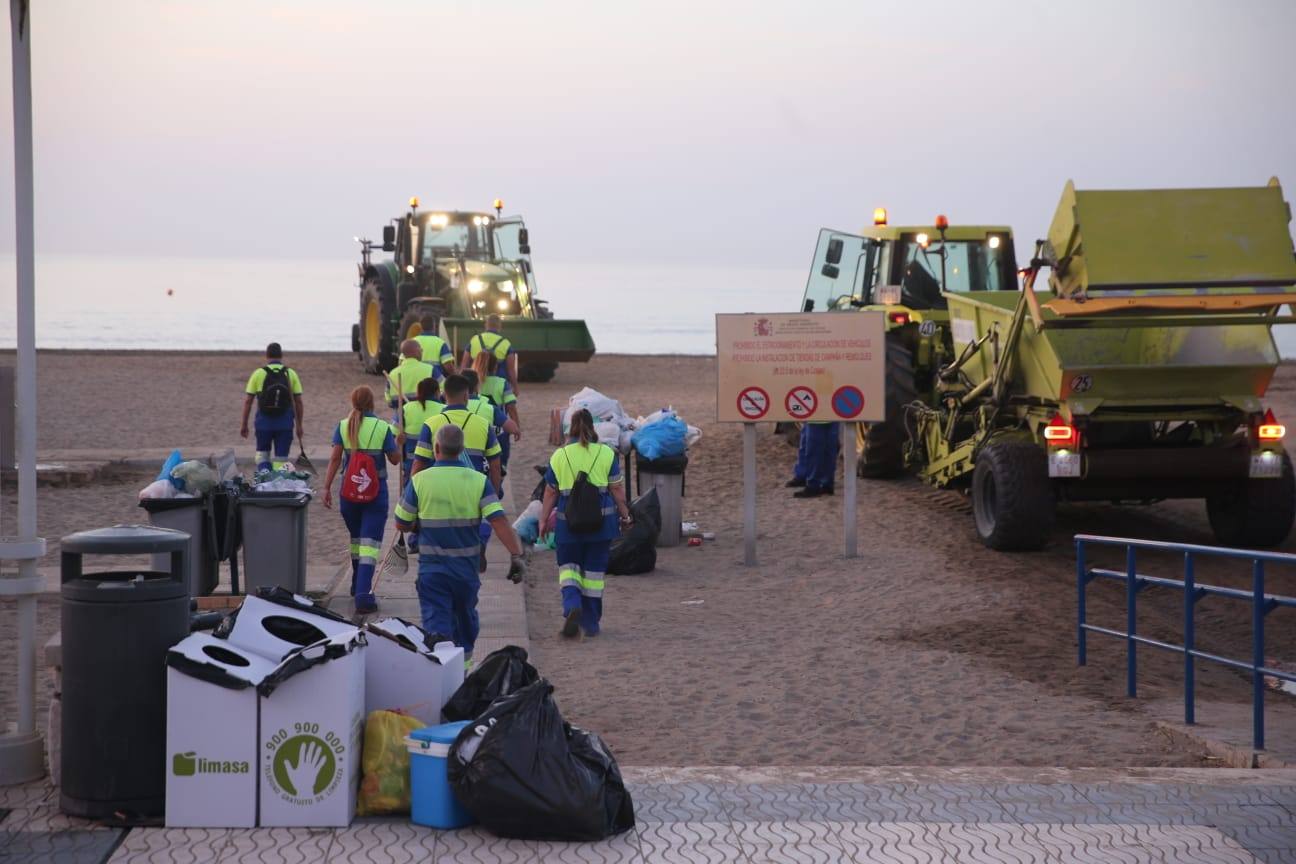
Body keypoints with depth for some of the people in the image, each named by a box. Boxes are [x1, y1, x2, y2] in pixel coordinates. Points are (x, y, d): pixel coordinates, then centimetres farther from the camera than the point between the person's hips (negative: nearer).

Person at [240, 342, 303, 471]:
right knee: (281, 457, 7)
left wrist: (244, 425, 6)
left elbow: (248, 401, -1)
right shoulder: (291, 374, 1)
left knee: (262, 453, 16)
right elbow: (298, 401, 1)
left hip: (264, 422, 0)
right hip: (285, 423, 0)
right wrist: (299, 425, 10)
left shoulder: (258, 374, -2)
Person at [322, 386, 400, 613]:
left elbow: (335, 458, -6)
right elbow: (395, 459, 0)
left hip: (349, 490, 3)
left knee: (356, 538, 22)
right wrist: (396, 441, 18)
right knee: (370, 543, -6)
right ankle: (363, 594, -19)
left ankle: (358, 584, 36)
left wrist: (327, 487, -4)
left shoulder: (343, 426, -1)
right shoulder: (382, 427, -7)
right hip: (376, 491, -3)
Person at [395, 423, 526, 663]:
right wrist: (517, 555, -15)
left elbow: (401, 524, 1)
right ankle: (464, 664, 38)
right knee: (466, 618, 23)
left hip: (432, 568, -2)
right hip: (466, 567, 2)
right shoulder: (478, 481, -6)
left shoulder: (419, 481, -7)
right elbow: (500, 521, -15)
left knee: (436, 623, -4)